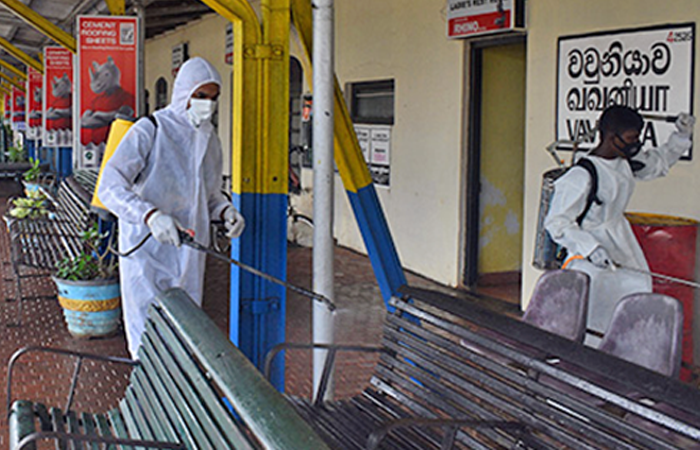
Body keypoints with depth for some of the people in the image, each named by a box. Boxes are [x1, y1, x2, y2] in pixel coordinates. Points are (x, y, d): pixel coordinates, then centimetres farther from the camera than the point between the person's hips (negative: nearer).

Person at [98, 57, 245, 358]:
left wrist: (226, 211, -2)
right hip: (147, 251, -6)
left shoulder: (209, 139, 10)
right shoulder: (149, 132, -12)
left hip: (189, 254, 6)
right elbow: (109, 187, -20)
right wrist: (150, 215, -36)